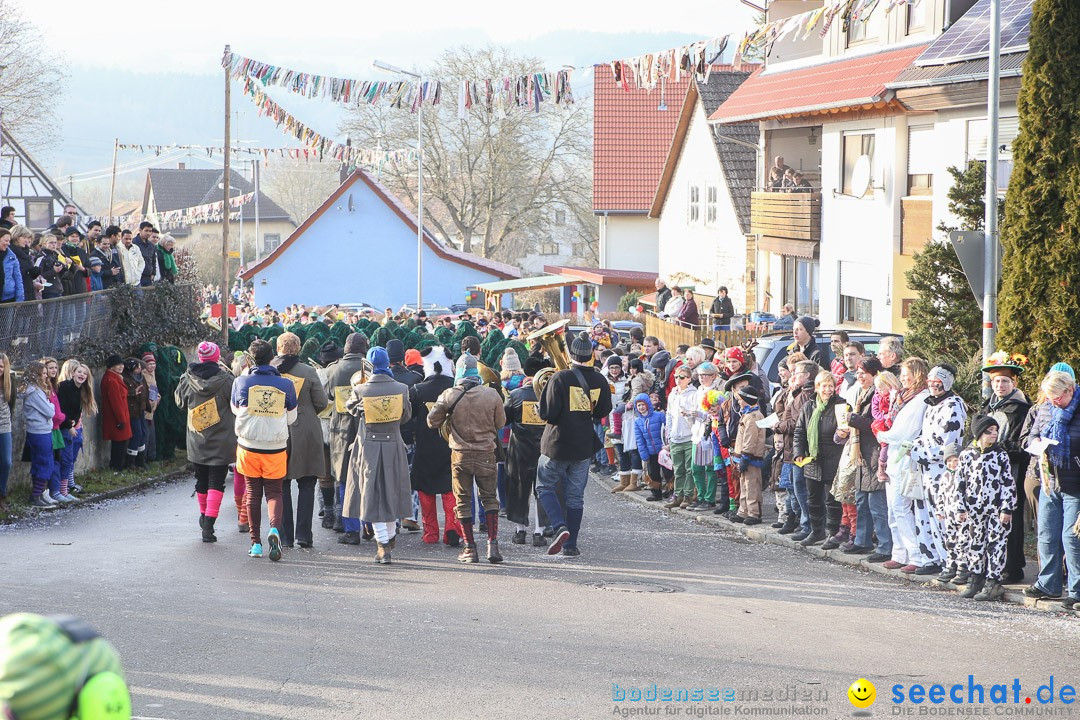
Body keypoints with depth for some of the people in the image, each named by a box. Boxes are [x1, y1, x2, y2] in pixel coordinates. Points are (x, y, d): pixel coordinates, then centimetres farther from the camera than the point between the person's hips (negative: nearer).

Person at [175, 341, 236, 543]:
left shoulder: (188, 380, -2)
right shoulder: (225, 380, -13)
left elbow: (180, 402, 12)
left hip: (196, 441, 4)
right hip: (221, 442, -4)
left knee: (201, 481, 19)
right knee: (216, 483, -3)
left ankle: (204, 516, 37)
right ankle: (209, 525, -15)